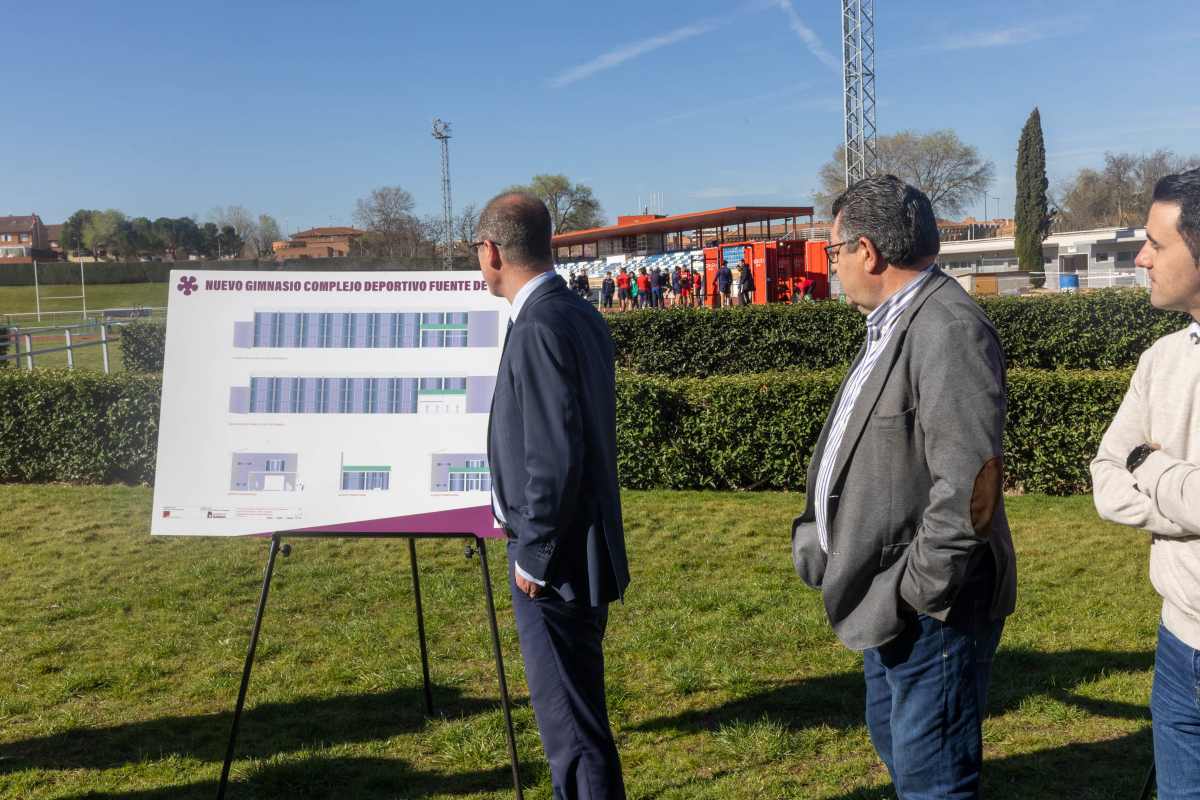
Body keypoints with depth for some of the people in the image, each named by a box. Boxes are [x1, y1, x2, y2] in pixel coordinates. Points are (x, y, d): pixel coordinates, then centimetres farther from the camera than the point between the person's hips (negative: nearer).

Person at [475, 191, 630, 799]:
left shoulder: (539, 330, -20)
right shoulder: (581, 315, 9)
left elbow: (556, 458, -25)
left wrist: (533, 556, -14)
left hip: (554, 565, -10)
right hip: (582, 551, 10)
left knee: (571, 725, 1)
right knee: (573, 709, 22)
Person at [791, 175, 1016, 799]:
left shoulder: (948, 328, -21)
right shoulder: (891, 326, 11)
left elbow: (971, 482, -28)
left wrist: (913, 590, -22)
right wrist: (818, 535, 12)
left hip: (928, 609, -10)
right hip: (887, 603, 10)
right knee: (895, 744, 25)